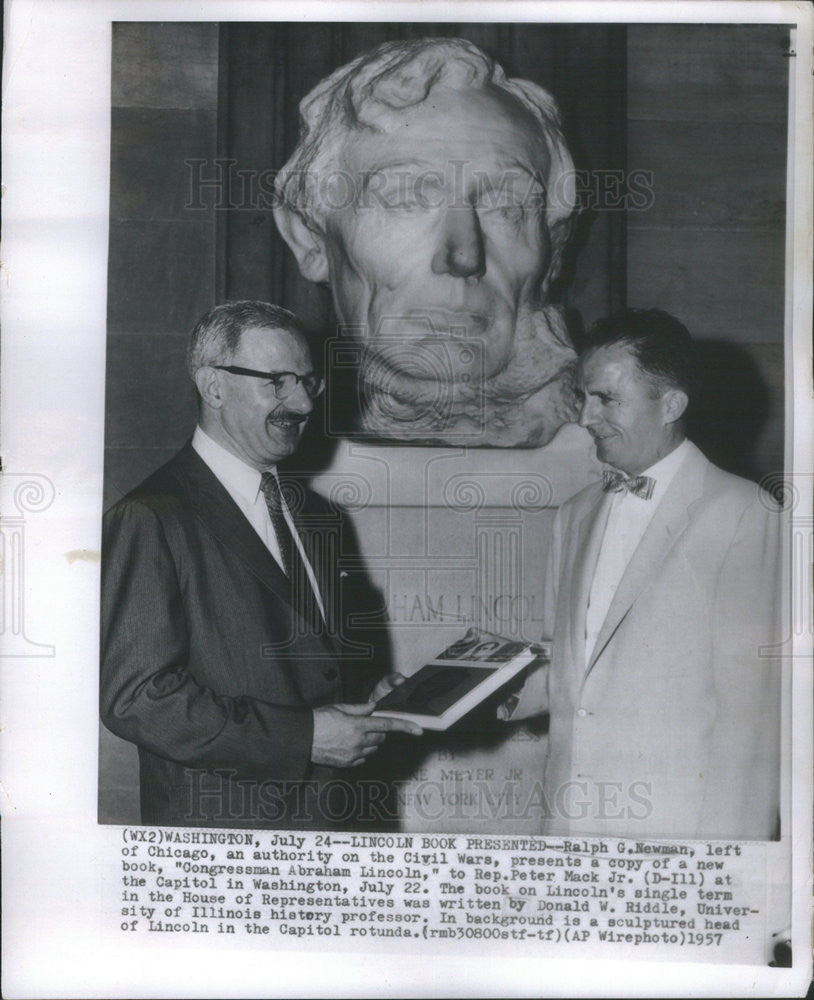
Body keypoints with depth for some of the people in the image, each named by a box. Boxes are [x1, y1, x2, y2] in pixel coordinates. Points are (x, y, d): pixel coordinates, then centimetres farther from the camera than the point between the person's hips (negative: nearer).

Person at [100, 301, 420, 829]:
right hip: (219, 826, -6)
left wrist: (371, 699, 1)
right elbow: (135, 697, -19)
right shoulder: (149, 521, -13)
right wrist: (302, 736, -19)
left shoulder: (314, 514, 12)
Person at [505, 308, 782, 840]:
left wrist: (726, 860, -13)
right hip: (570, 817, 5)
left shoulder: (747, 515, -7)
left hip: (676, 822, -5)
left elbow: (748, 702, -10)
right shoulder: (575, 515, 14)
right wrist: (509, 694, 0)